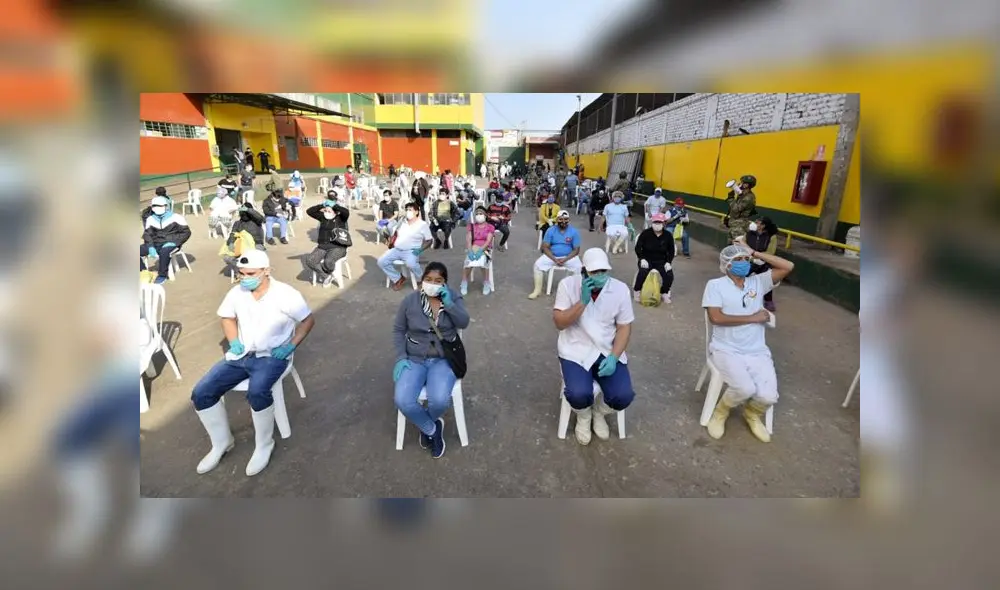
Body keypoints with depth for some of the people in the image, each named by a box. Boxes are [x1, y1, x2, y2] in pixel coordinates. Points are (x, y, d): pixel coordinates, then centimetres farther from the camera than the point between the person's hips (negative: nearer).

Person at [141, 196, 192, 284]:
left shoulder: (175, 217, -6)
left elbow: (186, 232, -7)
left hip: (171, 244, -6)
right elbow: (147, 234, 10)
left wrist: (173, 242, -18)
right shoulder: (150, 219, 9)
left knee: (164, 252, -38)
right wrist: (151, 248, -7)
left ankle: (162, 275, -20)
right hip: (156, 244, 6)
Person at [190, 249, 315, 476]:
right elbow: (227, 317, 18)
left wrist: (290, 346, -15)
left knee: (256, 392, -34)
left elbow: (308, 320, -6)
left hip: (271, 356, -6)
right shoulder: (236, 292, 0)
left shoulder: (286, 294, -15)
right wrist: (233, 341, 1)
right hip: (241, 355, 6)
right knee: (201, 393, -6)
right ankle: (222, 443, 16)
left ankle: (264, 445, -9)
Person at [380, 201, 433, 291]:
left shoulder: (423, 224, -2)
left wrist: (420, 250, -16)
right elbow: (396, 234, 26)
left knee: (411, 264, -37)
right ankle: (398, 279, 2)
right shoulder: (402, 222, 13)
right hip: (396, 250, 6)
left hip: (411, 251, -5)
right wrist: (392, 244, 9)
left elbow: (429, 240, -1)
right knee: (381, 261, -14)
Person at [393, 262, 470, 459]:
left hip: (443, 360, -1)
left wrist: (448, 303, -24)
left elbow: (464, 323, -12)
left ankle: (426, 425, 12)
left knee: (439, 400, -27)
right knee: (403, 401, -24)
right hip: (414, 359, 1)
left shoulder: (453, 297, -1)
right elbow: (398, 330, 4)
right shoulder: (409, 301, -1)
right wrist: (400, 358, -8)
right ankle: (432, 429, 6)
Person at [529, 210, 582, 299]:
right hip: (552, 256, 1)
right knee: (538, 264, -24)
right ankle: (537, 290, -14)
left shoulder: (574, 232, -5)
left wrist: (565, 260, -20)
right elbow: (545, 247, -7)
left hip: (568, 257, -1)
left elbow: (576, 250, -6)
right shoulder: (551, 230, -4)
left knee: (579, 267, -29)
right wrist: (555, 260, -20)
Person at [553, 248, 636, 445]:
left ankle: (598, 412, 19)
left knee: (623, 397, -19)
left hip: (608, 351, 2)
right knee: (579, 395, -27)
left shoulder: (620, 289, -5)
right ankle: (583, 416, 13)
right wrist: (583, 301, -24)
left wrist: (613, 357, -15)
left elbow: (624, 327, -1)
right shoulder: (568, 285, -10)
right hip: (576, 351, -2)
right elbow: (559, 323, -12)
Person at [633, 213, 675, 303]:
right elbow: (638, 248, -6)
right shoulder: (645, 233, -12)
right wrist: (642, 259, -19)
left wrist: (668, 262, -10)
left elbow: (671, 251, 5)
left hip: (661, 261, 2)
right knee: (643, 272, -32)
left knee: (669, 275, -20)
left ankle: (664, 293, 8)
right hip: (647, 260, -2)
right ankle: (637, 291, -6)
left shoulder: (668, 235, -5)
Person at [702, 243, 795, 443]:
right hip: (726, 349, -4)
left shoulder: (758, 282, 9)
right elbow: (716, 318, -16)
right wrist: (754, 318, -10)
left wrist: (755, 253, 0)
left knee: (768, 396, -16)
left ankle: (752, 414, 22)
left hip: (757, 351, 4)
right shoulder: (715, 285, -4)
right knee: (745, 388, -27)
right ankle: (721, 412, 8)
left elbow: (788, 267, 0)